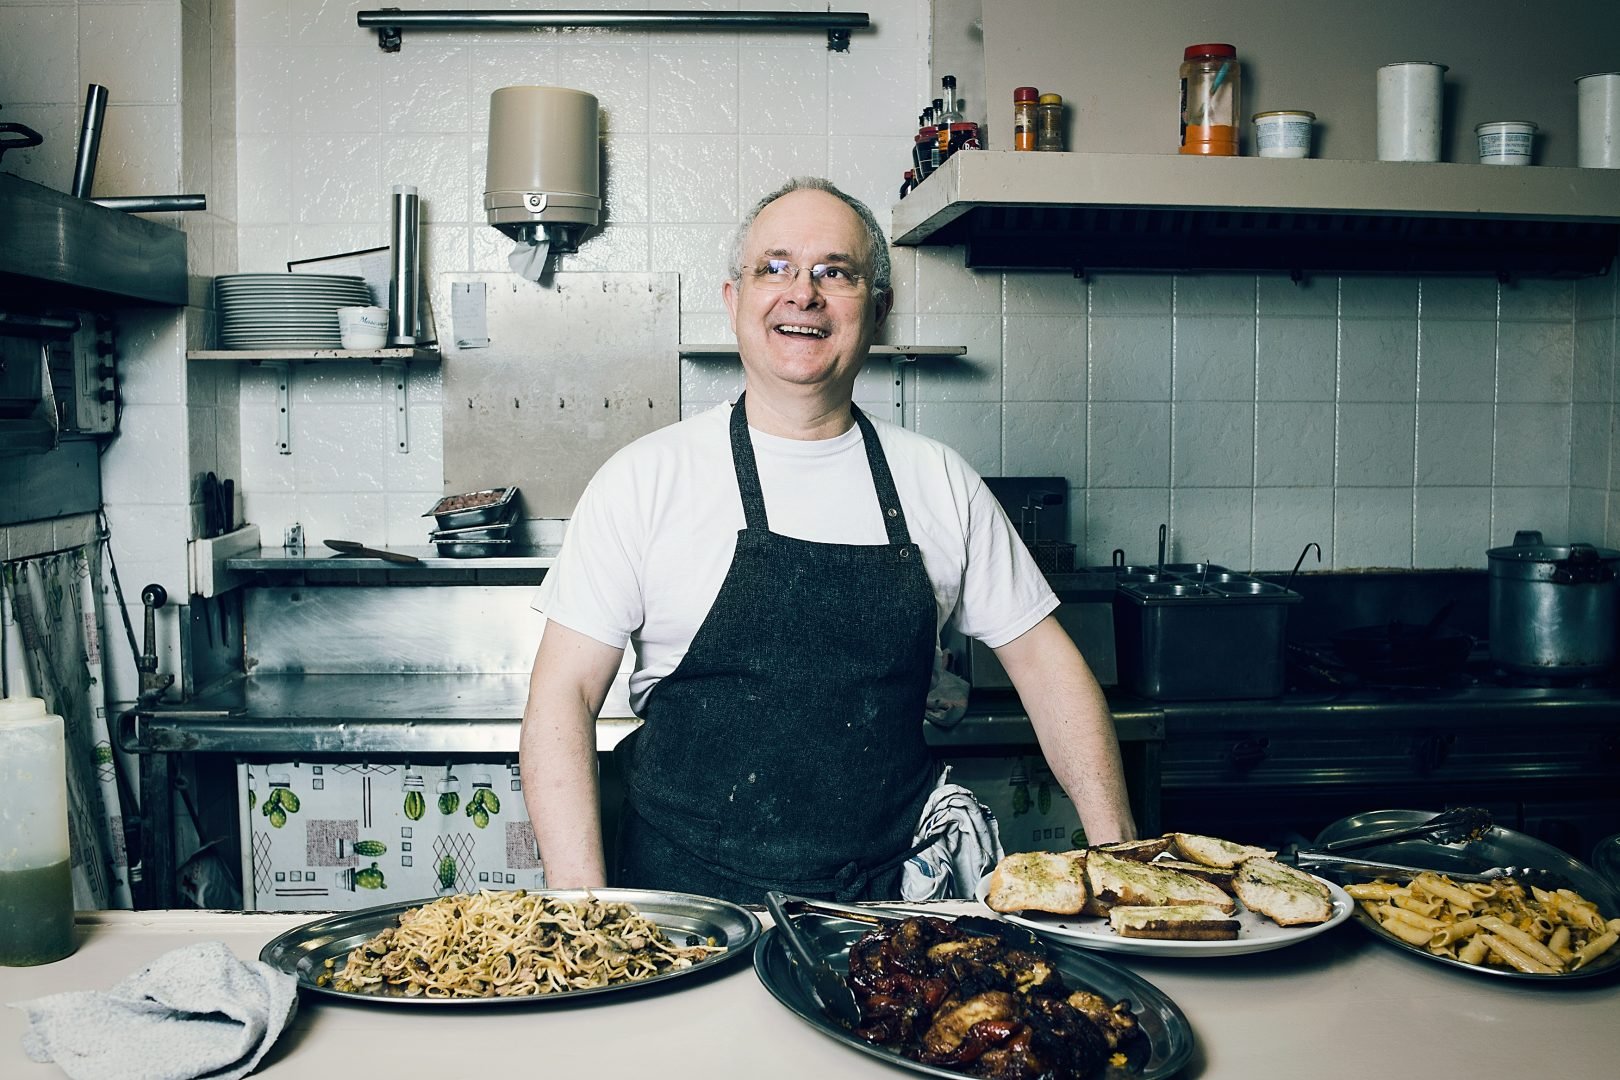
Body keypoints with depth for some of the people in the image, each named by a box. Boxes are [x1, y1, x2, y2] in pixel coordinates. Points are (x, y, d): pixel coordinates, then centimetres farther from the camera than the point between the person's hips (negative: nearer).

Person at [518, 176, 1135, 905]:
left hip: (887, 909, 3)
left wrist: (1115, 847, -1)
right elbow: (564, 692, -3)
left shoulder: (940, 483, 8)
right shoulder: (646, 477, -1)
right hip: (691, 907, -2)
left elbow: (1043, 661, 12)